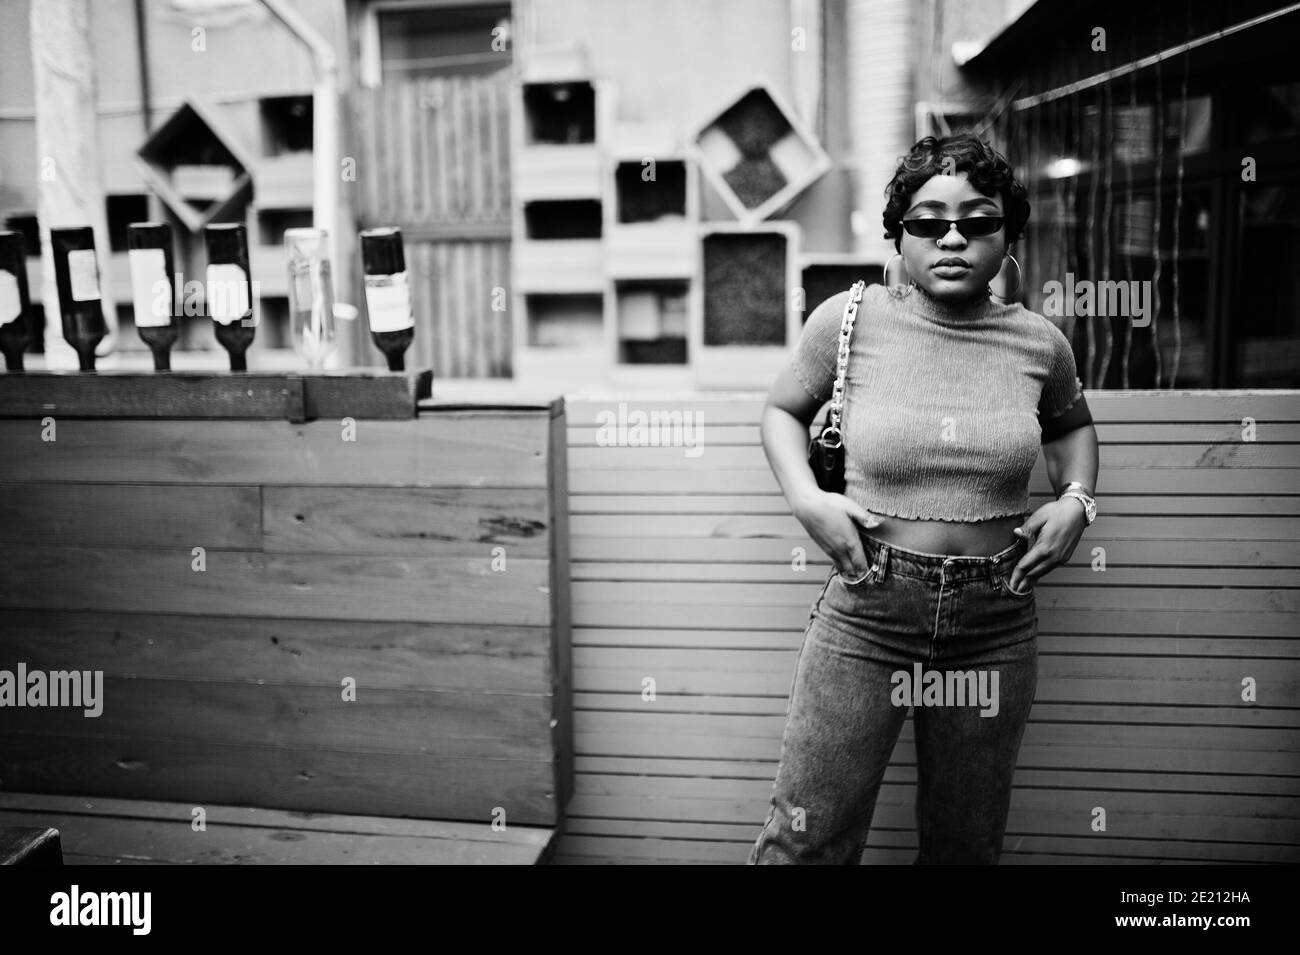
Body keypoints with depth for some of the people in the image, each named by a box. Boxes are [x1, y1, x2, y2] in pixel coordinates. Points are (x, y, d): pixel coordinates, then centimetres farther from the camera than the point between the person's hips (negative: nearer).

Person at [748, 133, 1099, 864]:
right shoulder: (850, 320, -6)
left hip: (997, 625, 3)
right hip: (866, 613, -2)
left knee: (968, 844, 18)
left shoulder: (1039, 343, 1)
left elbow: (1072, 424, 22)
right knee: (808, 839, 1)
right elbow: (784, 410, 10)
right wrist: (806, 499, -7)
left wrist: (1077, 499, 3)